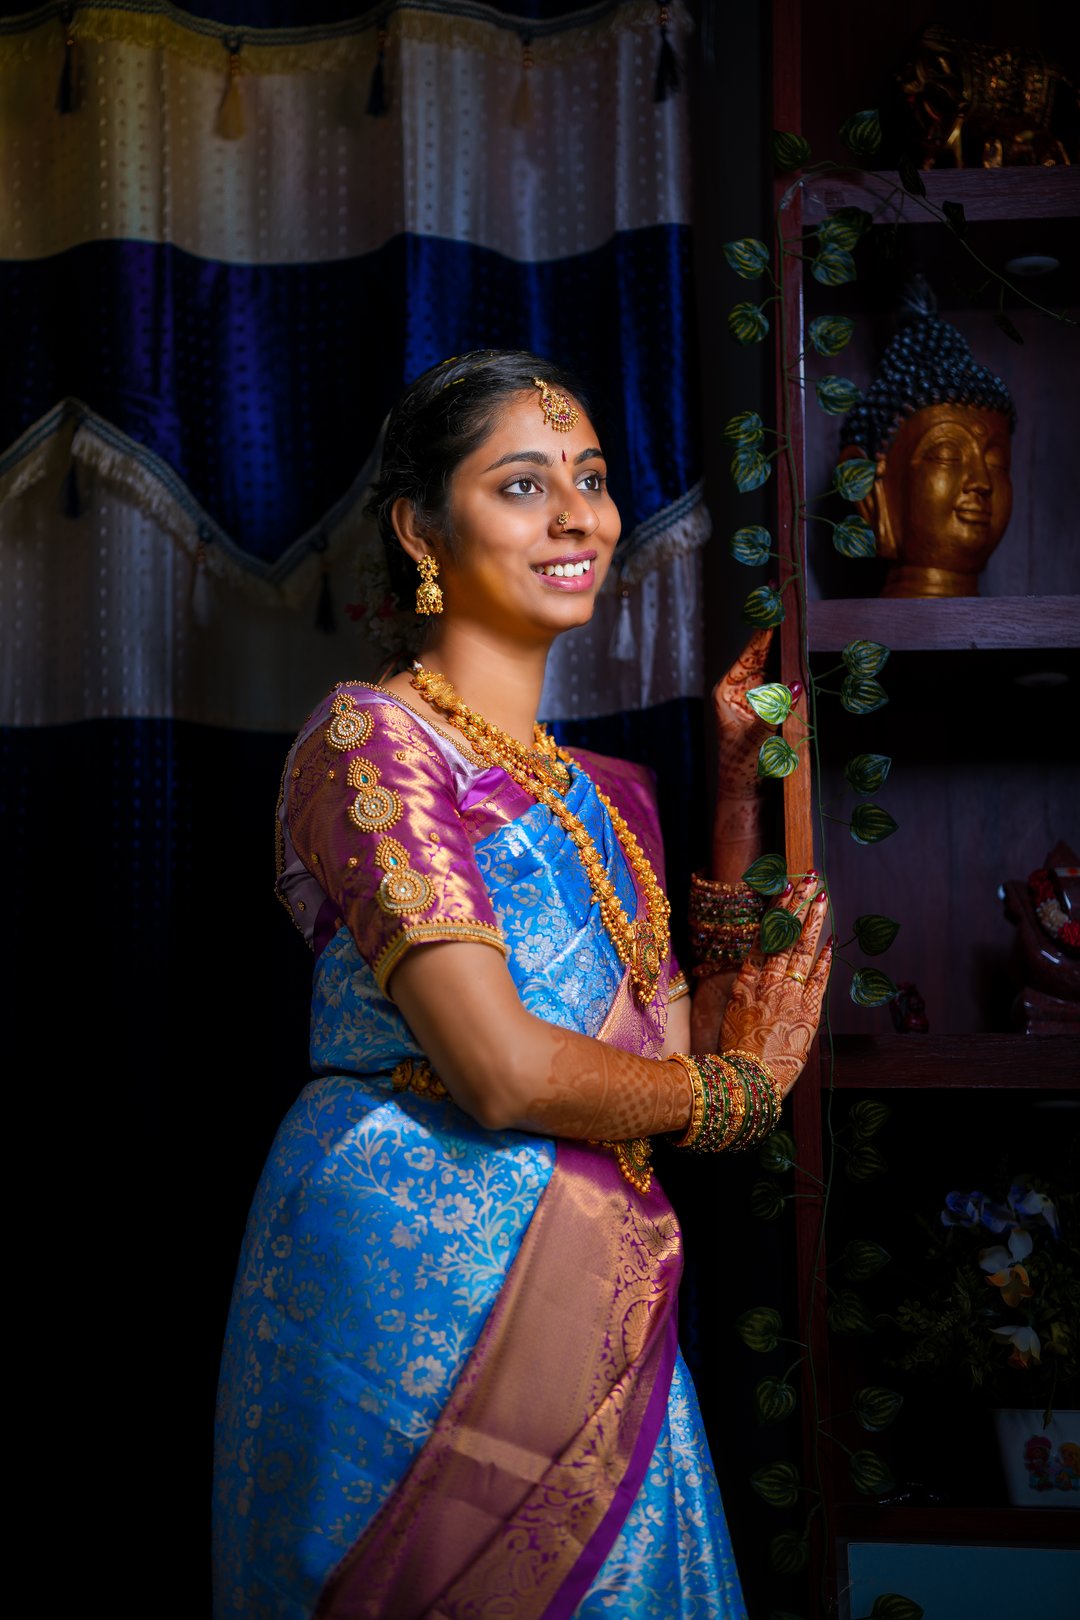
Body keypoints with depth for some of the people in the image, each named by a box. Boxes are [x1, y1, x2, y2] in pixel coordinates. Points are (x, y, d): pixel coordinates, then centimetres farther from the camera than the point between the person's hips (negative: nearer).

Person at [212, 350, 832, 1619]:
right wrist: (729, 1094, -1)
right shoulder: (371, 737, -10)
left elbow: (670, 1050, 9)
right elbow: (504, 1073, -19)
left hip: (599, 1290, 7)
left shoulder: (609, 797, 15)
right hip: (414, 1270, -7)